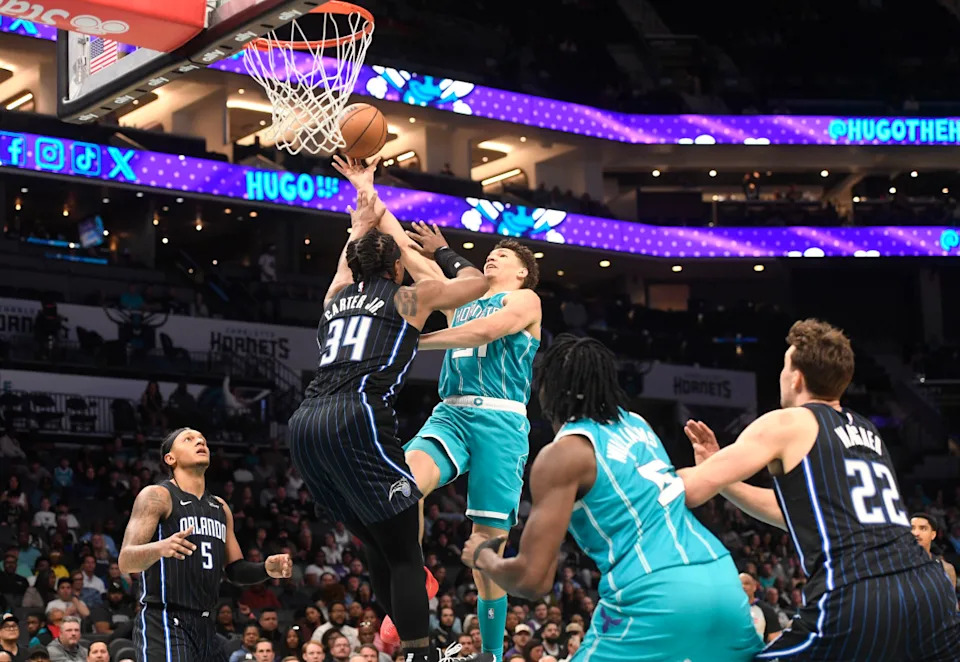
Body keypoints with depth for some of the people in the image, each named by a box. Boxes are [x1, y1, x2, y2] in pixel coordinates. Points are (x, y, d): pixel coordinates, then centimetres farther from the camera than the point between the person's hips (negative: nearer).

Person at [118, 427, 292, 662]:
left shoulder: (221, 507, 18)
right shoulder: (156, 495, -4)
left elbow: (235, 570, 23)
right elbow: (125, 561, -14)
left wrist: (266, 569, 1)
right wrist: (160, 547, -35)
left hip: (205, 625, 8)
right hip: (163, 624, -8)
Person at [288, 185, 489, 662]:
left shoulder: (337, 295, 26)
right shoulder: (410, 296, 13)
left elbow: (347, 266, 52)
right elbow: (476, 282, 28)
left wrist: (360, 227, 66)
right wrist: (442, 251, 43)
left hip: (306, 422, 7)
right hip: (357, 418, -6)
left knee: (378, 546, 16)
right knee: (404, 552, -2)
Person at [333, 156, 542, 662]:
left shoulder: (525, 301, 9)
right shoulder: (460, 301, 25)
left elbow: (487, 330, -12)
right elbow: (407, 250, 23)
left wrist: (415, 340, -13)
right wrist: (368, 192, 21)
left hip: (500, 418, -4)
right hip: (450, 413, 4)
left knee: (490, 536, -6)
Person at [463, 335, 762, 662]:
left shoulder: (562, 454, -1)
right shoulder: (636, 424, 20)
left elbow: (532, 580, -4)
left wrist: (482, 556, 15)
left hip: (655, 599, -7)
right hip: (720, 581, 7)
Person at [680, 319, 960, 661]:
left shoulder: (785, 424, 5)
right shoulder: (867, 431, 26)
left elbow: (690, 491, 3)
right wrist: (721, 473, 34)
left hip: (854, 605, -6)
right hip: (930, 591, 7)